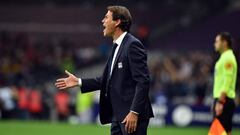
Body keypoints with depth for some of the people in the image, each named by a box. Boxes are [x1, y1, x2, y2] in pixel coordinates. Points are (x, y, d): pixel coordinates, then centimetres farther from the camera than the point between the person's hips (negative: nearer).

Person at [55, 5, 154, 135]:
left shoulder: (133, 45, -12)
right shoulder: (117, 46, 17)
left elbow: (143, 81, -18)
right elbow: (109, 79, 21)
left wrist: (134, 113, -22)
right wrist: (79, 82, 18)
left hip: (132, 115, -10)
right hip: (118, 115, 10)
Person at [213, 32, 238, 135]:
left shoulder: (228, 58, -13)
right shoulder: (224, 57, 18)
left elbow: (227, 82, -21)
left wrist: (220, 102, -24)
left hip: (224, 100, -10)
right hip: (220, 99, 10)